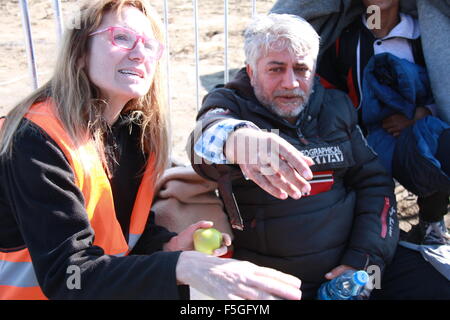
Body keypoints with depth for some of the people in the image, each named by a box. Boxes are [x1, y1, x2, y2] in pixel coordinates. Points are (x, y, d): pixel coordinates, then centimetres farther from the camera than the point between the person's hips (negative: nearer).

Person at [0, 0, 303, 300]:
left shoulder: (139, 129, -3)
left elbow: (126, 225, 4)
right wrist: (181, 267, -42)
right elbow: (65, 274, -30)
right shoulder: (38, 139, -23)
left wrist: (169, 246, -16)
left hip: (109, 285, 6)